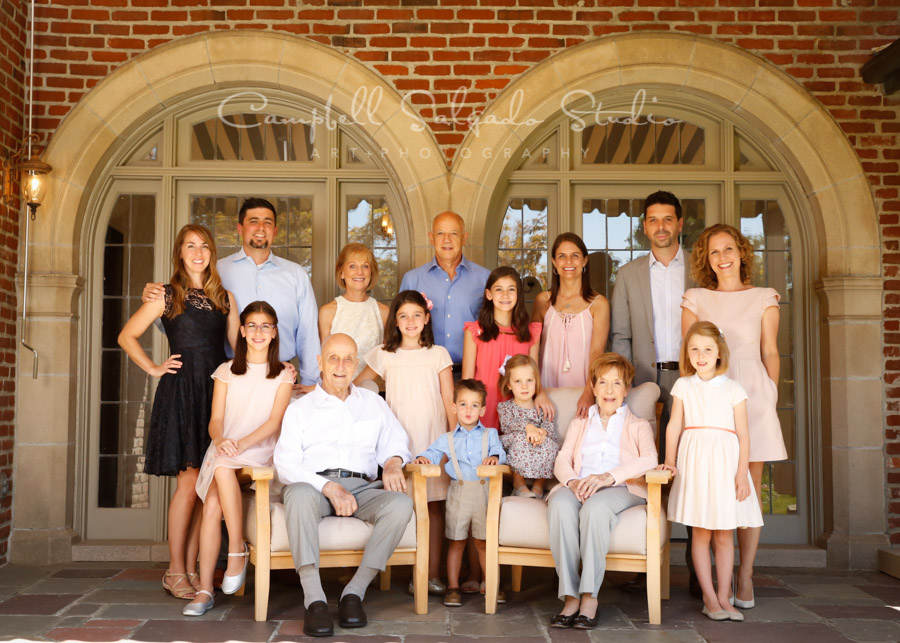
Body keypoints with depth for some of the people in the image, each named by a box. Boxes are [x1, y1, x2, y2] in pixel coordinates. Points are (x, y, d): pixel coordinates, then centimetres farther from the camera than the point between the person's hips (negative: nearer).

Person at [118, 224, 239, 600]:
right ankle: (175, 572, 5)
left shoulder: (224, 297, 14)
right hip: (181, 392, -4)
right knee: (189, 481, -7)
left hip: (216, 391, 4)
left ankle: (191, 569, 14)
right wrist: (154, 369, 0)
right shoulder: (168, 294, 3)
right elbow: (127, 336, 6)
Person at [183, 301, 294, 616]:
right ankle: (204, 591, -25)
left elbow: (274, 421, -3)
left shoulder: (283, 375, 10)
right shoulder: (226, 372, 15)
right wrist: (220, 441, -19)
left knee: (213, 504, -33)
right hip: (222, 455, 2)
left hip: (259, 454, -2)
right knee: (211, 506, -29)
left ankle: (236, 551, -16)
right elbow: (215, 419, 5)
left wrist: (242, 443, -21)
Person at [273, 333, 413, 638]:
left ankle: (355, 591, -22)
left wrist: (393, 462, -3)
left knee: (401, 503, -30)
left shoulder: (373, 403, 24)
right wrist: (329, 487, -15)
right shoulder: (300, 408, 15)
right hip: (314, 484, -2)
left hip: (361, 487, 2)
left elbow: (395, 441, 23)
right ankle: (314, 599, -37)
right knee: (299, 494, -38)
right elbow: (285, 462, 1)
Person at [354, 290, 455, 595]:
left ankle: (433, 574, 2)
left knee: (434, 504, -2)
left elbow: (449, 401, 8)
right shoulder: (383, 355, 8)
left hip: (434, 438, 0)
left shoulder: (438, 354, 8)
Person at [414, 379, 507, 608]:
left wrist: (495, 457, -26)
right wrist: (424, 458, -15)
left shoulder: (490, 435, 8)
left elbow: (499, 451, -4)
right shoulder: (447, 439, 10)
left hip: (483, 492, -1)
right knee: (456, 542, 7)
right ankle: (453, 587, 15)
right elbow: (433, 452, 7)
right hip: (458, 492, 1)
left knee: (483, 542, 7)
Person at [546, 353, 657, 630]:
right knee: (560, 504, -35)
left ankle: (589, 597, -34)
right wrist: (572, 481, -12)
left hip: (620, 489, -2)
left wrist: (609, 476, -18)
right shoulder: (579, 424, 32)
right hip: (579, 487, 2)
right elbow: (562, 460, 14)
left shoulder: (638, 425, 23)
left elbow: (649, 459, -1)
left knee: (595, 506, -38)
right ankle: (570, 597, -35)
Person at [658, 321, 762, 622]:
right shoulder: (683, 386, 6)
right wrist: (669, 460, -4)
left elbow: (743, 434, 0)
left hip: (725, 463, 0)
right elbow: (674, 426, 5)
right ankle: (710, 598, 10)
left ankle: (723, 598, 14)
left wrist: (742, 473, -6)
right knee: (701, 533, 3)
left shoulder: (733, 389, 2)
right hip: (694, 462, 0)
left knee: (724, 535, 5)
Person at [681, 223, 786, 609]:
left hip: (752, 393, 0)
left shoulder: (763, 299, 12)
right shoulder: (695, 300, 11)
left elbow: (770, 353, 10)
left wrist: (771, 396, 1)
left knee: (750, 485, 0)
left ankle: (745, 576, 7)